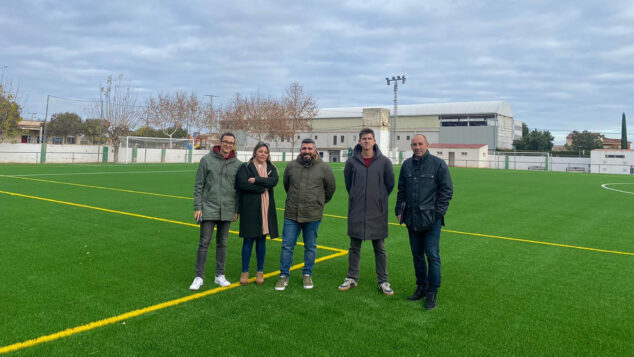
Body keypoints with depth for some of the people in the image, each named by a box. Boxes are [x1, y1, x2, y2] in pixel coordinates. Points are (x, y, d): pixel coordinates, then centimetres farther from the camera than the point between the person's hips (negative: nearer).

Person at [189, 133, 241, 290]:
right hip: (208, 209, -2)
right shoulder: (207, 160, -2)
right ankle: (199, 277, 10)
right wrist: (197, 207, -6)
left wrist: (237, 210, 7)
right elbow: (199, 186, -2)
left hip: (227, 211, 2)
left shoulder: (237, 164, 4)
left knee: (222, 243, 12)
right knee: (204, 243, 0)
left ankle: (220, 275, 22)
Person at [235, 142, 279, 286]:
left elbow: (274, 181, -9)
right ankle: (245, 272, 13)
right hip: (249, 209, -3)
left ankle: (260, 271, 20)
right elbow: (242, 183, -15)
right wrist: (262, 188, -11)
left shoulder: (271, 168, 11)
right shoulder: (245, 167, 2)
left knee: (261, 240, 9)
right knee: (248, 240, 1)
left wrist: (256, 180, -15)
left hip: (266, 209, 3)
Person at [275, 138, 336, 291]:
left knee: (310, 247, 11)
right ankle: (284, 275, 16)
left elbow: (330, 188, 10)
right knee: (287, 246, 4)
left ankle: (307, 275, 27)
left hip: (313, 215, -1)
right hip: (291, 214, 1)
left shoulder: (324, 168, -3)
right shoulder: (291, 166, 2)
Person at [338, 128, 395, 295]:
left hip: (377, 212, -1)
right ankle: (352, 278, 24)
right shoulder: (352, 161, -2)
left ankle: (383, 281, 19)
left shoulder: (384, 161, -4)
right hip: (356, 212, 1)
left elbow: (390, 184, 7)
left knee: (380, 248, 8)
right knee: (354, 247, 11)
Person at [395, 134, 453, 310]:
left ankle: (432, 293, 9)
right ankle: (421, 287, 27)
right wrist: (399, 210, 8)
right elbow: (401, 190, 17)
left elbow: (447, 190, -3)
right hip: (412, 218, 5)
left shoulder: (438, 164, -4)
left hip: (431, 219, -5)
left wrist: (438, 212, -8)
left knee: (432, 255, -2)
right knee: (417, 254, 13)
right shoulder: (407, 165, 9)